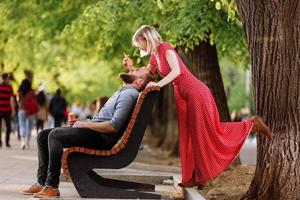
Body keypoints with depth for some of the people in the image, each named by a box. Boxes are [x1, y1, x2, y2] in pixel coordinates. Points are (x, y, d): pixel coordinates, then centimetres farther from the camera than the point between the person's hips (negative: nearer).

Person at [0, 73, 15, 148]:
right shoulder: (9, 88, -6)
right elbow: (11, 100, -9)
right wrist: (13, 110, -4)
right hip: (7, 110, -1)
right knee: (8, 126, 10)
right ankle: (7, 142, 5)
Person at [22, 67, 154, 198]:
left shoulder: (129, 94, -9)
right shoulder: (122, 92, 24)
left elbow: (114, 126, -21)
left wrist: (84, 124, -11)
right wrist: (82, 123, 10)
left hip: (102, 138, -10)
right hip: (94, 131, 10)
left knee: (55, 135, -27)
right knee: (43, 136, 6)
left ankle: (52, 187, -25)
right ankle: (42, 182, 0)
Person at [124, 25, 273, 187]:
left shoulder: (165, 49, -12)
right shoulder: (154, 57, 14)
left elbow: (176, 71, -25)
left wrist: (158, 84, -31)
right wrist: (131, 67, 7)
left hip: (196, 93, -10)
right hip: (183, 96, 10)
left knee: (210, 133, -3)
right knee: (190, 137, 9)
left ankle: (253, 125, 7)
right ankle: (195, 177, 13)